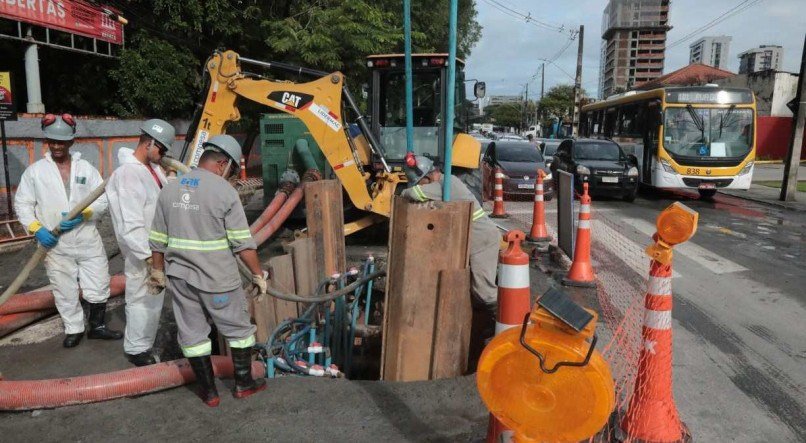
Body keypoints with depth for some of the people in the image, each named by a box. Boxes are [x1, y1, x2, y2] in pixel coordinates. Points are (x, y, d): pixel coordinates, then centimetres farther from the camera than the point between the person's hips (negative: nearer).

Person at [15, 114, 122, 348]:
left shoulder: (86, 167, 3)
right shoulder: (35, 171, 1)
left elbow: (102, 199, 0)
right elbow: (22, 203, 4)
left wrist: (82, 215, -16)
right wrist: (37, 228, -10)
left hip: (87, 239, 1)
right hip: (56, 244, 0)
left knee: (98, 285, 5)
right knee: (65, 290, 10)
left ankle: (97, 326, 24)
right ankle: (74, 329, 27)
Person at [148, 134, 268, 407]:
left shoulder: (169, 189, 4)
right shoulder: (224, 192, -13)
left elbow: (157, 240, 10)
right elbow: (243, 243, -14)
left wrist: (158, 272, 22)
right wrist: (258, 275, -4)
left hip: (180, 277, 5)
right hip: (218, 279, -5)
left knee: (192, 333, 15)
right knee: (239, 330, 14)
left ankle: (209, 392, 23)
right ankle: (243, 384, 26)